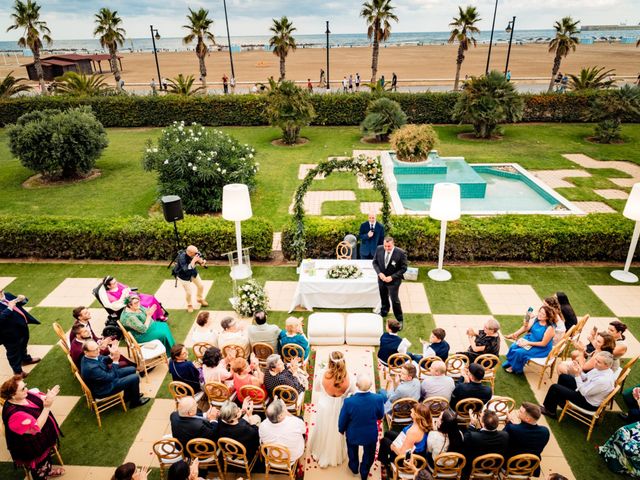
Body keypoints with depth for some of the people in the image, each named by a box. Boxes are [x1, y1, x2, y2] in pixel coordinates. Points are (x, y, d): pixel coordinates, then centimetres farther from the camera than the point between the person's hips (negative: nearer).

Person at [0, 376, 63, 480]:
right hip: (32, 449, -8)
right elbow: (36, 427, -36)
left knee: (47, 455, 34)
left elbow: (42, 398, -3)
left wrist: (51, 395, -27)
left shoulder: (24, 395, -16)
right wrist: (47, 406, -42)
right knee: (40, 472, 19)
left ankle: (49, 471, 60)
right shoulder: (14, 413, -38)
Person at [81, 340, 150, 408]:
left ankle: (128, 396, 33)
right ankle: (135, 401, 19)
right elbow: (111, 377, -28)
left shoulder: (90, 356, -12)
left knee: (132, 370, 15)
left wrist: (112, 356, -17)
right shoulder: (91, 368, -38)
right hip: (103, 389, -9)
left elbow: (103, 359, 5)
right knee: (135, 378, -7)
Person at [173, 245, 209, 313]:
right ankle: (189, 305, 30)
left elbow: (202, 262, -9)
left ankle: (200, 299, 44)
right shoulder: (182, 257, -38)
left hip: (193, 273, 6)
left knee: (201, 286, 14)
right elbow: (186, 270, -46)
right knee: (189, 292, -2)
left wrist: (202, 261, -33)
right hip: (183, 276, -5)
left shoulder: (195, 253, -23)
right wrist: (193, 260, -49)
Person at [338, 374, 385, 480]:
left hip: (353, 434, 0)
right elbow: (380, 416, -10)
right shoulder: (379, 399, -31)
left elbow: (342, 420, -17)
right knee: (368, 454, 32)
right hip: (371, 435, 1)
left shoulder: (349, 401, -35)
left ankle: (354, 467, 60)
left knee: (353, 451, 34)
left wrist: (341, 430, 5)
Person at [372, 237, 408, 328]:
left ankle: (399, 320, 23)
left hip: (393, 281, -4)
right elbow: (375, 262, -1)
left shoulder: (401, 253, -24)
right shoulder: (379, 249, -14)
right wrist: (379, 273, -17)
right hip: (381, 279, 4)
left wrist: (392, 277, -22)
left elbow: (403, 268, -15)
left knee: (395, 300, 3)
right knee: (383, 298, 24)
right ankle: (384, 312, 52)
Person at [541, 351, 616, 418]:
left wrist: (577, 375, -28)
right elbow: (585, 378, 4)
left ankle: (549, 410, 18)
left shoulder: (604, 380, -36)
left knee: (554, 387, -7)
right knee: (563, 377, 17)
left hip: (589, 402, -9)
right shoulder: (600, 368, -10)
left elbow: (583, 392, -28)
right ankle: (561, 402, 33)